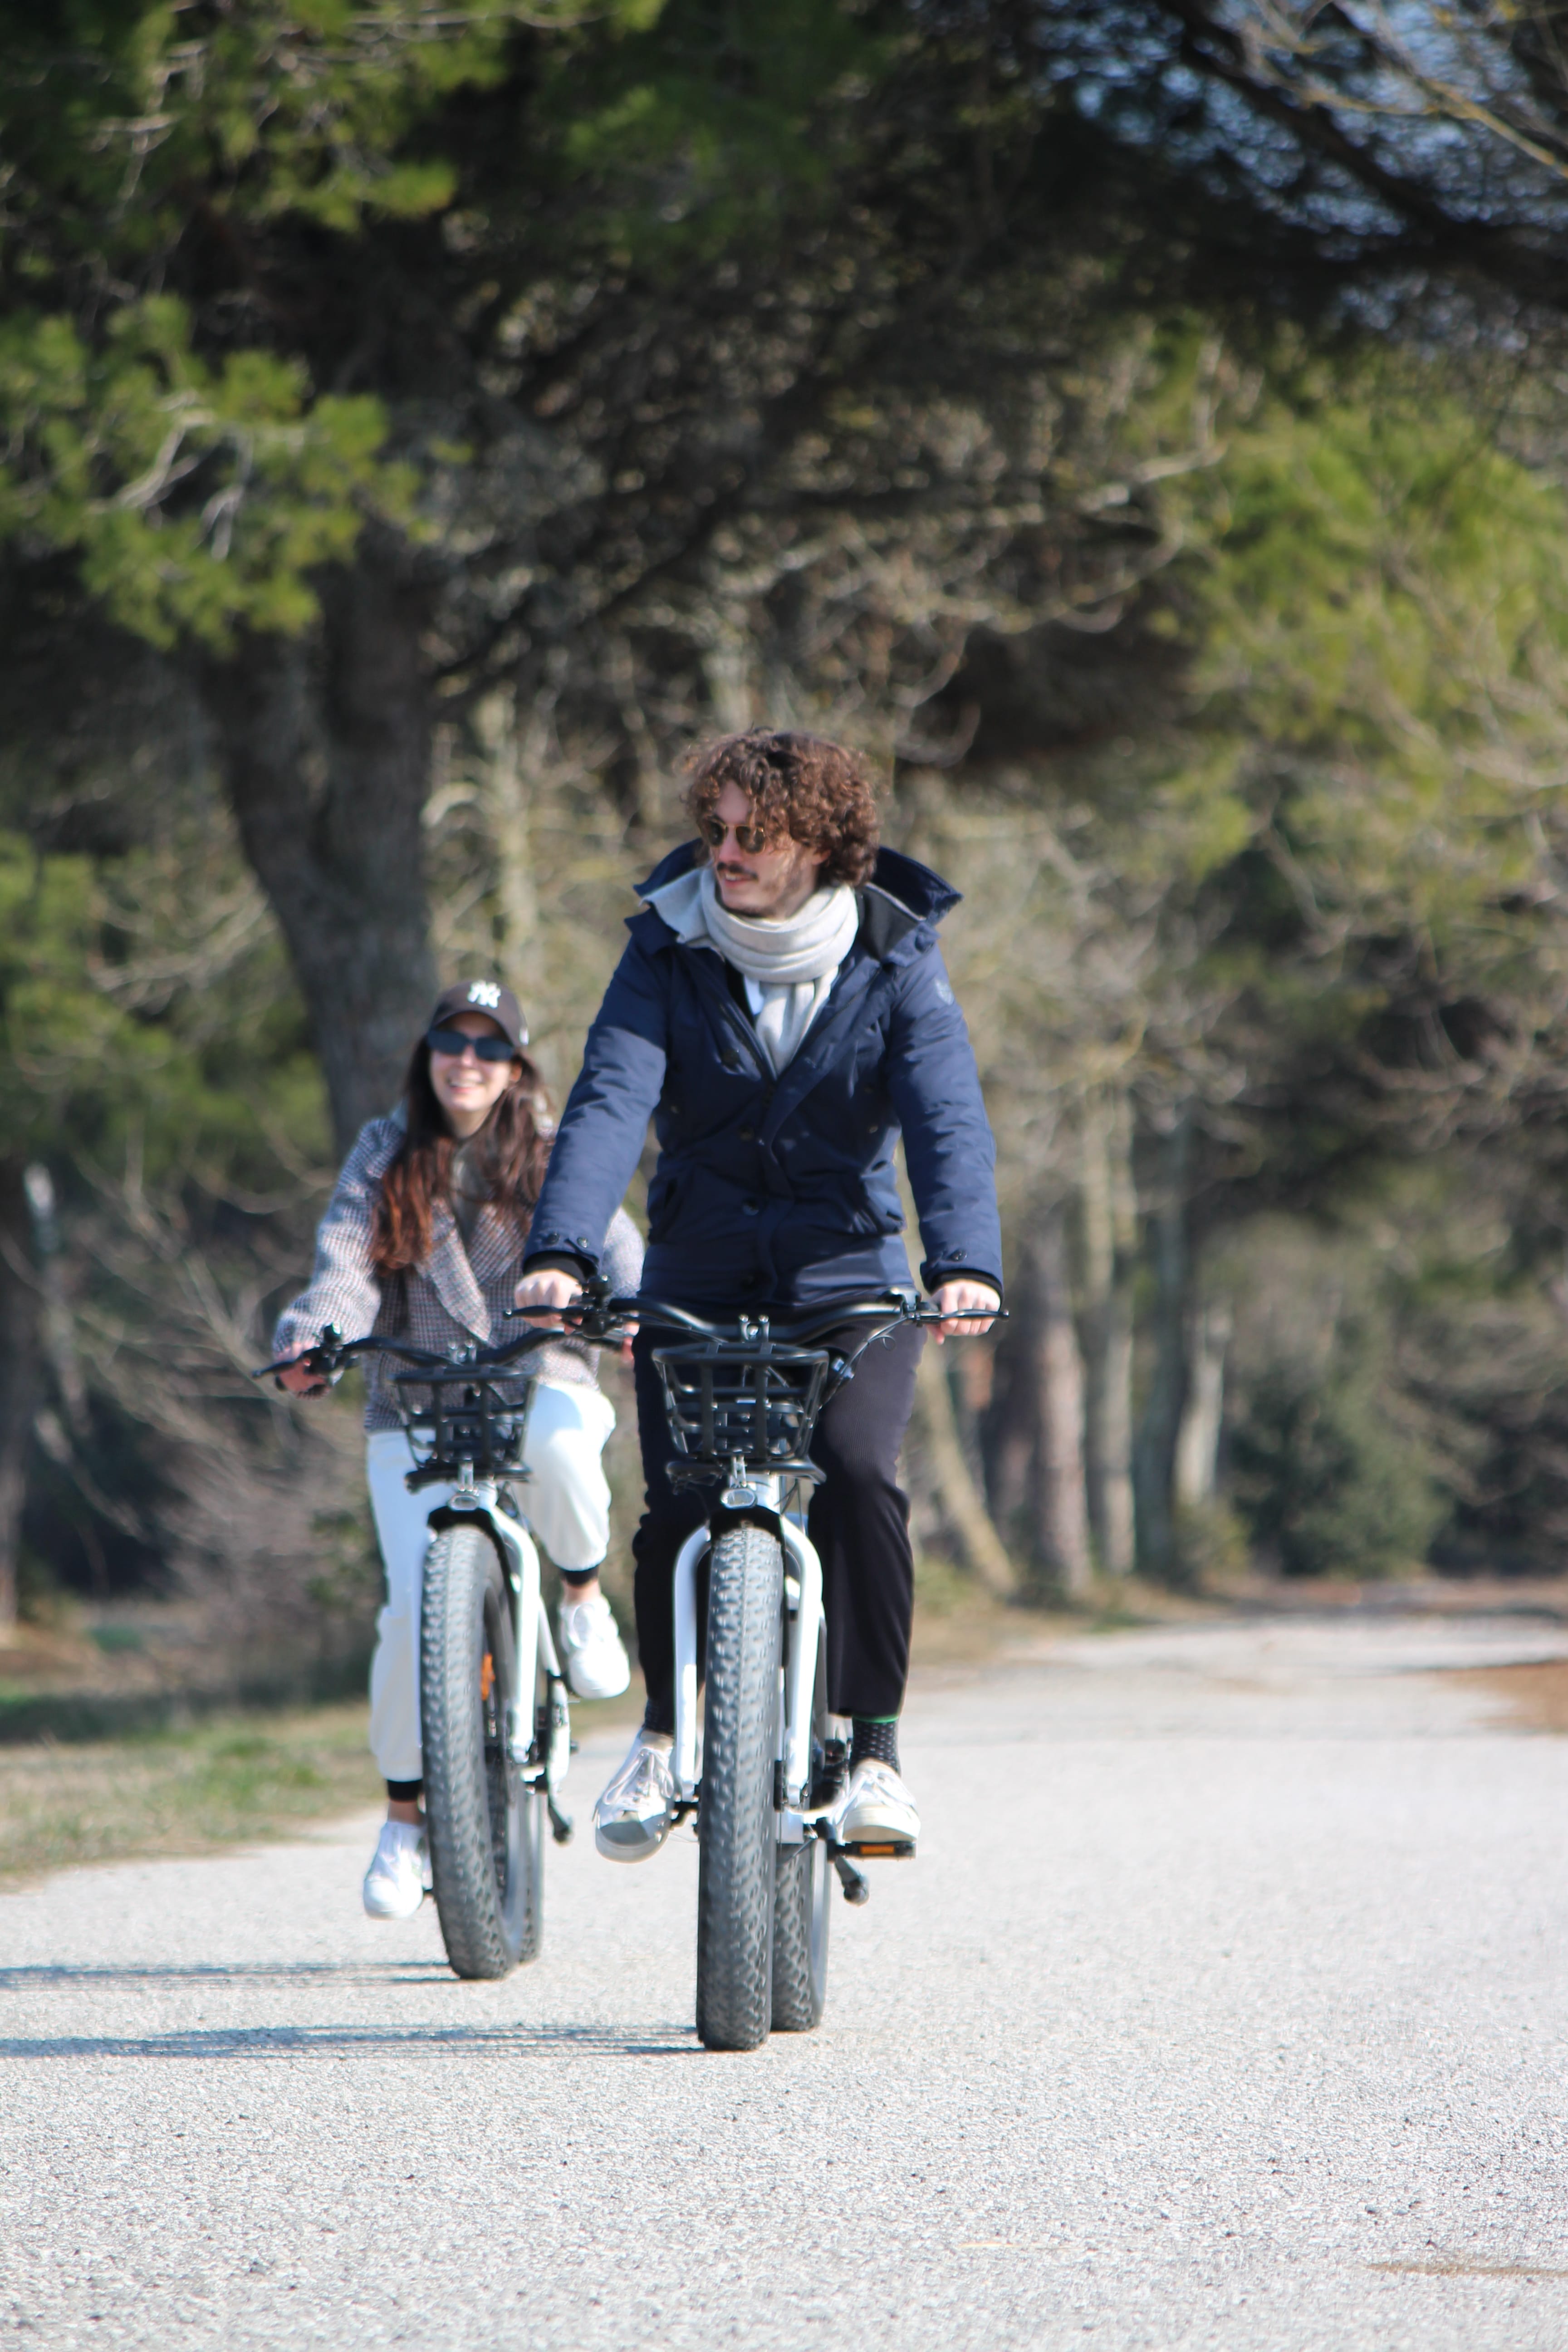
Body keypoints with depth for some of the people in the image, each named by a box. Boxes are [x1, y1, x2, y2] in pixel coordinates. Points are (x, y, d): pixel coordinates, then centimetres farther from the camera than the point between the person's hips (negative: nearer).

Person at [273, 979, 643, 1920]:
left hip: (540, 1379, -1)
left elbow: (612, 1246, -6)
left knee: (556, 1439, -38)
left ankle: (585, 1596, -6)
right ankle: (405, 1814, 3)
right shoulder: (384, 1157, 9)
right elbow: (346, 1265, -4)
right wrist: (309, 1344, -25)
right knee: (419, 1602, -15)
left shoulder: (554, 1155, 8)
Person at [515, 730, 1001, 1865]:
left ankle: (874, 1750, -14)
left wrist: (967, 1266, -39)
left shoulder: (895, 960, -8)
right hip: (699, 1278, 1)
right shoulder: (669, 951, -7)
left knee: (859, 1474, -26)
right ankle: (661, 1730, 14)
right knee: (675, 1507, -14)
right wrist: (561, 1251, -37)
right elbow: (611, 1100, -20)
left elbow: (949, 1120, -20)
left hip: (850, 1275, -1)